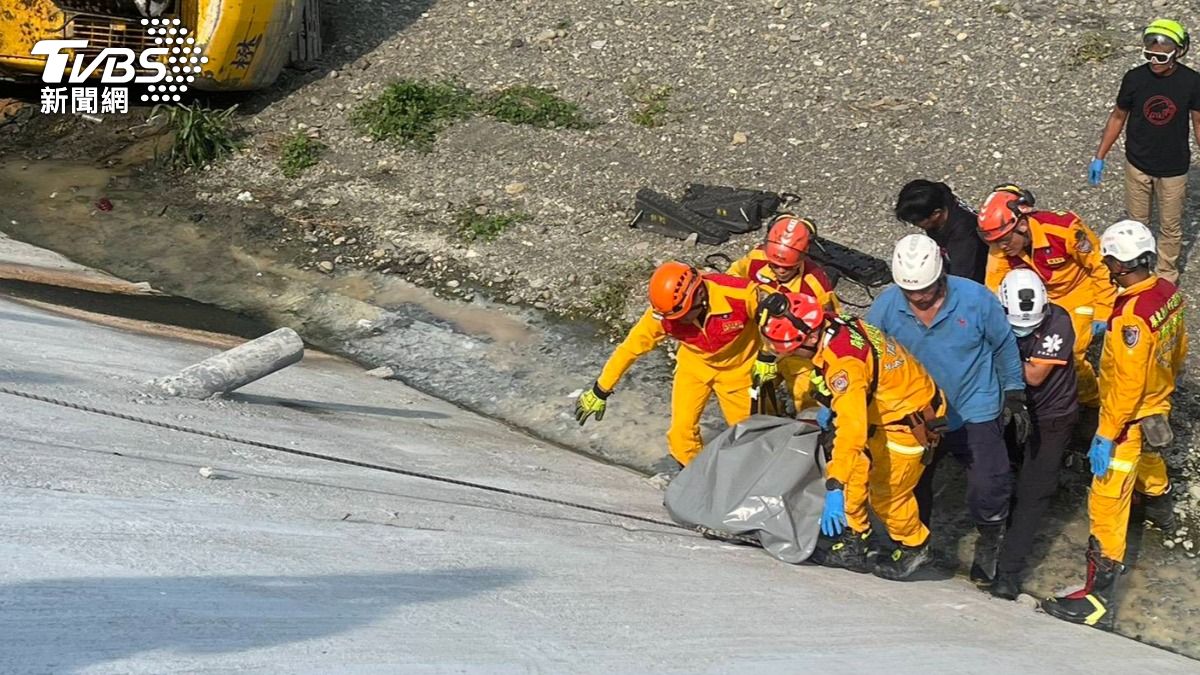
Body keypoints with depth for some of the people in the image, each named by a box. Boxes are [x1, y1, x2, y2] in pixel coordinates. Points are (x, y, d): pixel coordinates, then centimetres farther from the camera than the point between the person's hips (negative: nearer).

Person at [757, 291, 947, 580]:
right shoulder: (837, 328, -9)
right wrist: (831, 406, 10)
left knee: (887, 494, 1)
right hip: (884, 410, 9)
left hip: (912, 421, -9)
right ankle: (853, 543, 14)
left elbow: (852, 427, -42)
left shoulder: (842, 360, -36)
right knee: (854, 475, 4)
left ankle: (913, 547, 24)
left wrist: (834, 488, -44)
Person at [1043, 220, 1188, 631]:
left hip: (1130, 418, -9)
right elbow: (1178, 350, 8)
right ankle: (1159, 501, 71)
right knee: (1146, 455, 39)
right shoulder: (1169, 293, -8)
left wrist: (1105, 438, -22)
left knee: (1107, 502, -5)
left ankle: (1098, 600, -2)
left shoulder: (1131, 318, -34)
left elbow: (1127, 387, -29)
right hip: (1159, 404, 9)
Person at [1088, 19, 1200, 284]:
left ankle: (1167, 277, 33)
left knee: (1170, 226, 14)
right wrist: (1099, 157, 1)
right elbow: (1118, 117, -1)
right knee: (1136, 223, 17)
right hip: (1138, 165, 1)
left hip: (1173, 169, -1)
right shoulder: (1134, 79, -14)